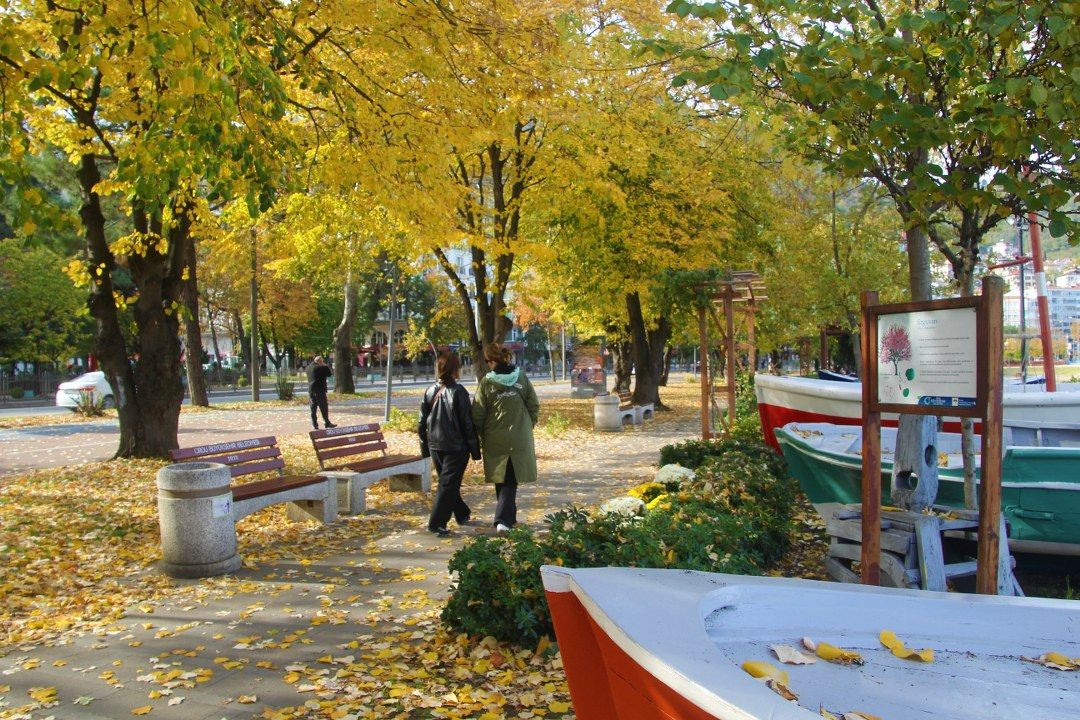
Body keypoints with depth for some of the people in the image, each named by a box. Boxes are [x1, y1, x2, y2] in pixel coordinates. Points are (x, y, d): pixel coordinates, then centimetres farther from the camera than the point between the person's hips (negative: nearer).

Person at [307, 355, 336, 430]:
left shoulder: (308, 367, 6)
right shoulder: (321, 368, -13)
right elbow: (329, 374, -6)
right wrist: (326, 365, 4)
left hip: (310, 391, 6)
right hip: (319, 390, -6)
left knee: (313, 408, 9)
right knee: (324, 407, 1)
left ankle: (315, 424, 8)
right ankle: (327, 423, 3)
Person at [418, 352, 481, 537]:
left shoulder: (430, 392, 3)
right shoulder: (458, 392, -14)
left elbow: (422, 423, 8)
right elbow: (468, 423, -12)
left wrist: (425, 448, 16)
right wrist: (475, 449, -6)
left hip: (435, 447, 6)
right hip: (456, 447, -6)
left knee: (448, 481, 20)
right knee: (448, 484, -2)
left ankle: (462, 514, 34)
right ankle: (436, 523, -6)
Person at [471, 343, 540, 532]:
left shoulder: (486, 382, -8)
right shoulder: (521, 379, -2)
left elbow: (478, 414, -5)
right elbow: (535, 407, 3)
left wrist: (481, 435, 9)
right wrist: (528, 427, 17)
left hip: (495, 440, 0)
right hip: (519, 439, 1)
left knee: (501, 480, 16)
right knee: (510, 481, 6)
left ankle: (508, 517, 27)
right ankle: (503, 519, -8)